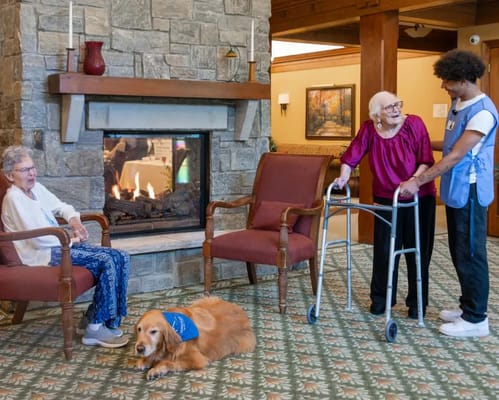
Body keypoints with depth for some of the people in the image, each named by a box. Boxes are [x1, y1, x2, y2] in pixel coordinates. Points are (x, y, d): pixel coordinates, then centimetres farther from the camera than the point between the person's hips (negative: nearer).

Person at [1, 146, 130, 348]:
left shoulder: (36, 188, 12)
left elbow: (61, 206, 28)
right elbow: (39, 239, -20)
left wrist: (73, 218, 6)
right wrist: (72, 240, -8)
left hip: (59, 244, 9)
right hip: (42, 254, -9)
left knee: (121, 258, -6)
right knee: (106, 261, -25)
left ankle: (92, 318, -3)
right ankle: (95, 328, -15)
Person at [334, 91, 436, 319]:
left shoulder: (414, 124, -13)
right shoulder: (369, 129, -5)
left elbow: (426, 160, -17)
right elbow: (352, 155, -2)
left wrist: (414, 180, -30)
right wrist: (343, 177, -16)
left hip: (418, 199, -2)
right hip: (385, 199, 2)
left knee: (417, 251, 6)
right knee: (384, 250, 6)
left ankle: (417, 301, 18)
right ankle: (381, 298, 21)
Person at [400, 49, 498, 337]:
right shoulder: (458, 103, 10)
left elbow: (456, 156, -23)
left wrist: (417, 182, -23)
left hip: (470, 193, -9)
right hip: (455, 191, 9)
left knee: (471, 254, -1)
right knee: (459, 252, 15)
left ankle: (476, 319, 9)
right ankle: (468, 307, 28)